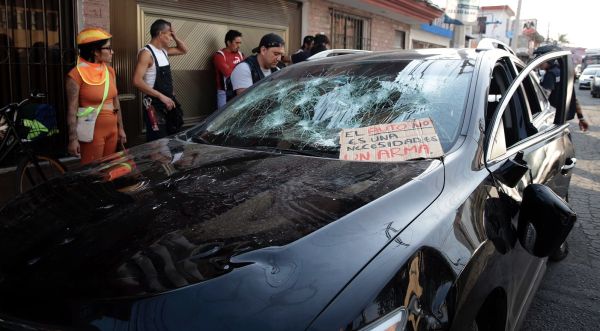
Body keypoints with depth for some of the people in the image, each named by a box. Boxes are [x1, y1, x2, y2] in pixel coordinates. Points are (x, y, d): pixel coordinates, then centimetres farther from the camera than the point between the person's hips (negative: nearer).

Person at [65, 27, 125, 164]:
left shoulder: (110, 71, 7)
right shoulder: (76, 74, -12)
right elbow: (72, 110, -12)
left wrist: (120, 128, 13)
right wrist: (73, 139, -14)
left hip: (112, 129, 6)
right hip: (93, 131, -6)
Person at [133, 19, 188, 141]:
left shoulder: (163, 51, 10)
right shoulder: (146, 53, -16)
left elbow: (183, 50, 26)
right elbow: (137, 81, -24)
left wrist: (175, 37, 7)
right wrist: (161, 96, -26)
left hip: (168, 103, 9)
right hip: (155, 105, -9)